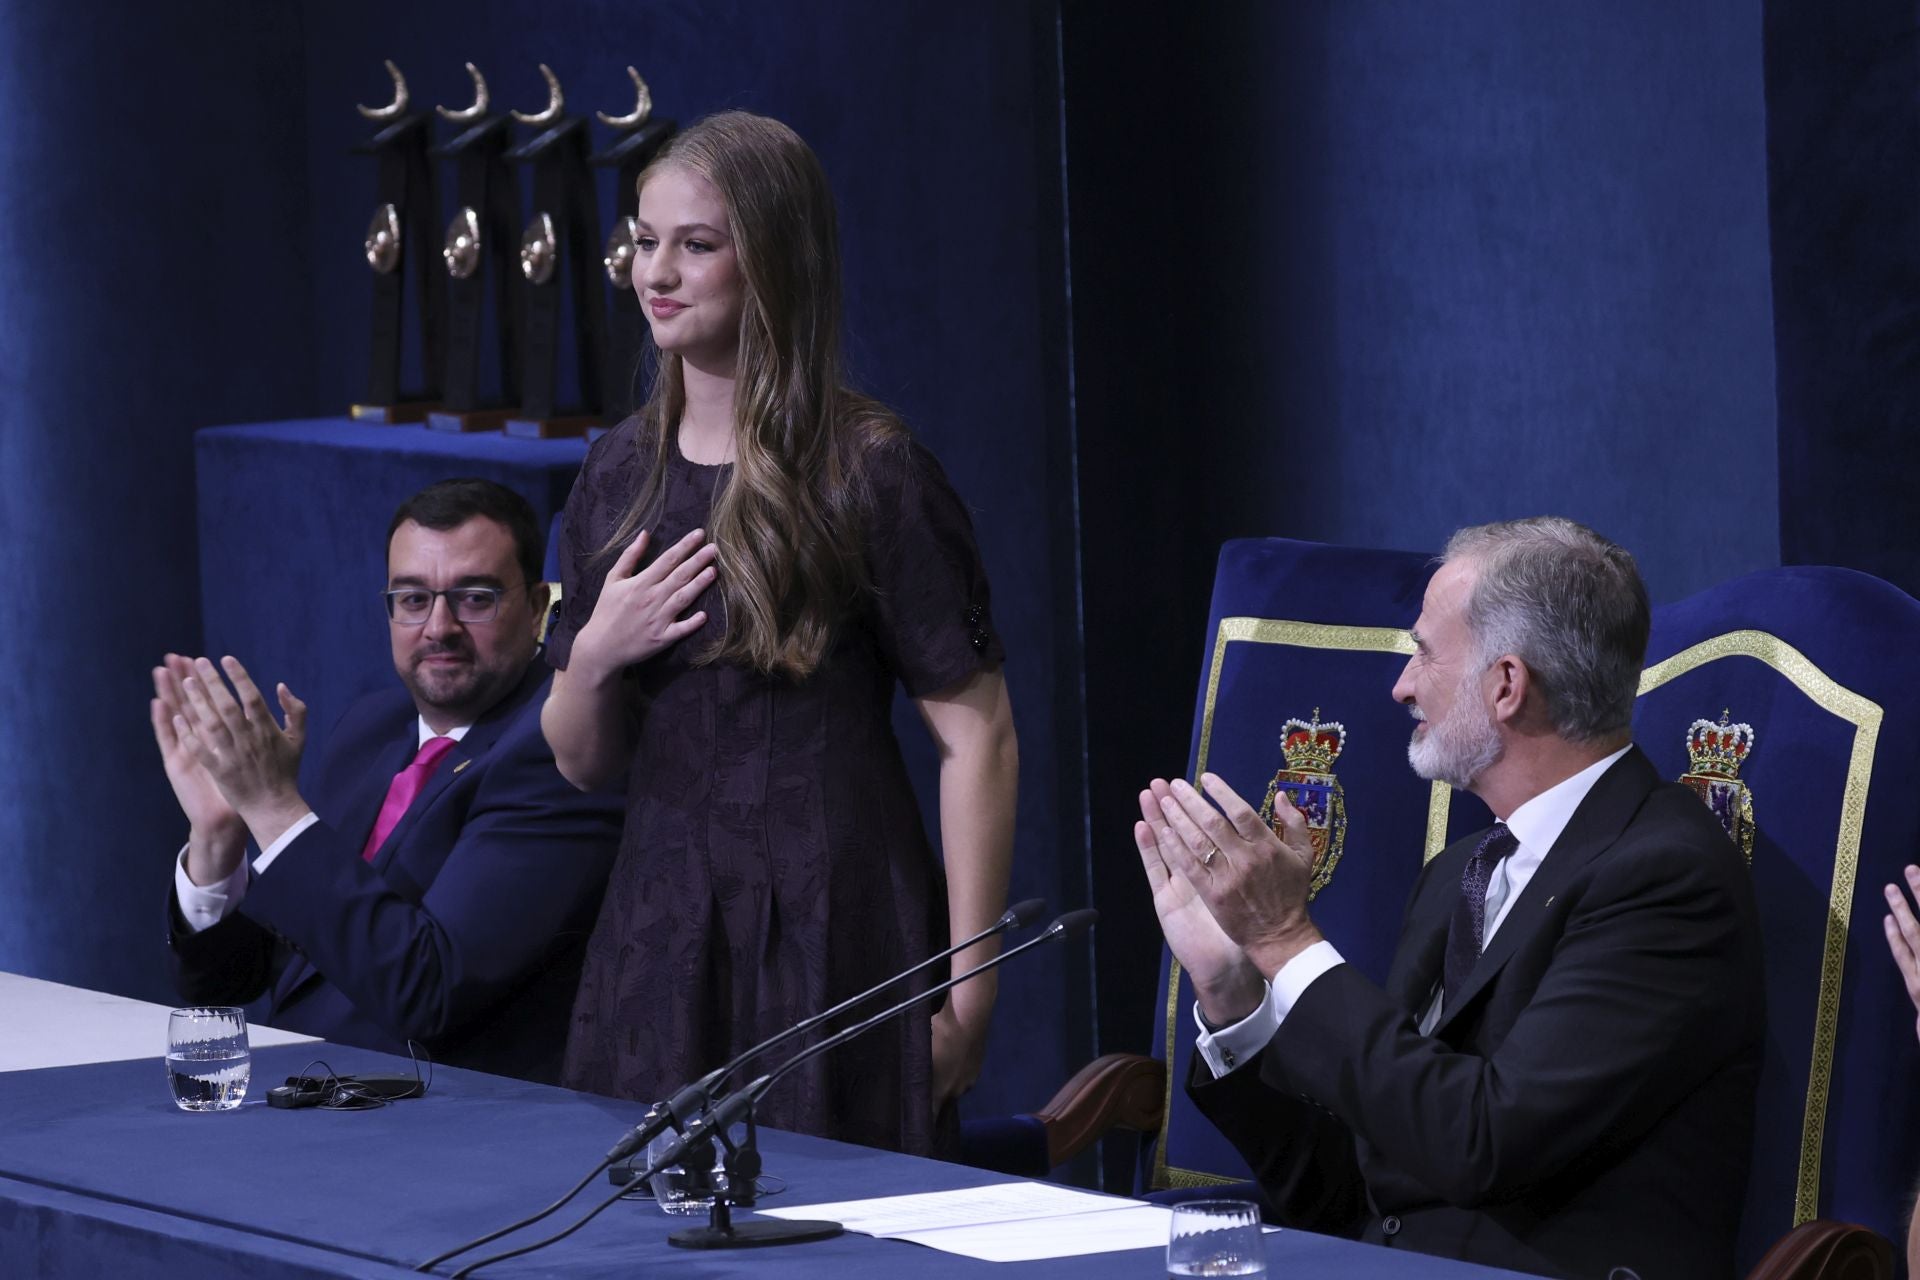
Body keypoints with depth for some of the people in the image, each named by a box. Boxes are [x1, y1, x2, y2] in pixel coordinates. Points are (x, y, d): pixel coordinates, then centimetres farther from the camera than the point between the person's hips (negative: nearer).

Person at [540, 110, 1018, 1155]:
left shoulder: (869, 474, -8)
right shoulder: (623, 473, 10)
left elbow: (977, 741, -11)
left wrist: (968, 993, -15)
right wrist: (592, 659, -6)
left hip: (834, 944, -5)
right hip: (659, 942, 5)